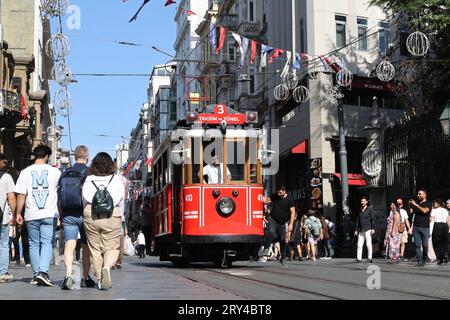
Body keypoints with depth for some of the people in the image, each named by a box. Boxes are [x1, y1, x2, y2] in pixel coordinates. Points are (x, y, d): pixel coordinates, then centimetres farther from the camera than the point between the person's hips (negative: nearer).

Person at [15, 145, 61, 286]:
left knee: (34, 244, 11)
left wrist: (18, 213, 5)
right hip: (49, 214, -1)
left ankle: (36, 274, 13)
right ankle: (43, 271, -19)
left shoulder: (26, 172, 0)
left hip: (31, 215, 1)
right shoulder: (54, 171, 0)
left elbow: (21, 195, -1)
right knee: (47, 243, -2)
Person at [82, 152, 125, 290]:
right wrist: (119, 219, 20)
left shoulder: (88, 181, 9)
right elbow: (121, 204, 10)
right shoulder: (117, 181, 6)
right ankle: (107, 267, -22)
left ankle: (99, 279, 9)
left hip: (91, 215, 1)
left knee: (95, 248, 10)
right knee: (112, 247, 7)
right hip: (112, 216, -1)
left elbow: (84, 201, 9)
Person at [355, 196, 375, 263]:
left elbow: (372, 219, -2)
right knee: (359, 244, -1)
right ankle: (359, 258, 0)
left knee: (368, 244, -4)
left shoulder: (370, 209, 2)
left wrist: (373, 228, -10)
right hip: (361, 230, 5)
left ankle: (369, 258, 2)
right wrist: (356, 230, 14)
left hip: (368, 229, -5)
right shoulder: (360, 210, 17)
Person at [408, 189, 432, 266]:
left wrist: (415, 205, -15)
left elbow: (424, 211, -15)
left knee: (425, 245, -1)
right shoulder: (416, 204, 18)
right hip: (416, 227, 4)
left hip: (425, 227, -4)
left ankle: (424, 260, 11)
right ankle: (419, 261, -5)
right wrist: (410, 205, -4)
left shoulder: (428, 204, 3)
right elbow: (410, 212, 12)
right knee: (417, 245, -3)